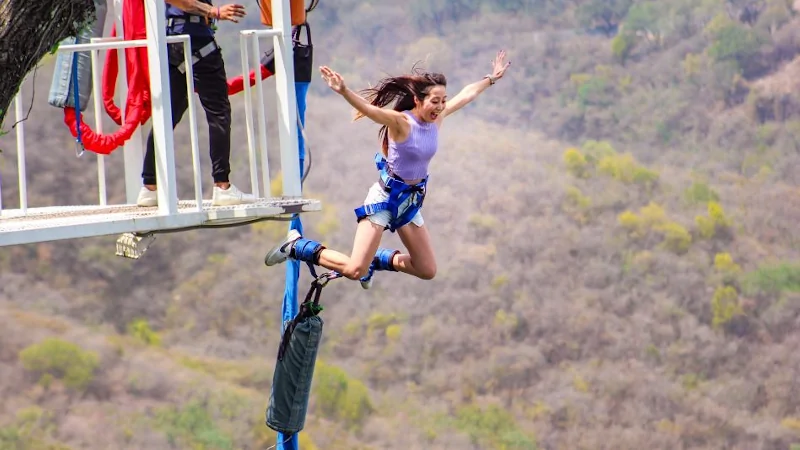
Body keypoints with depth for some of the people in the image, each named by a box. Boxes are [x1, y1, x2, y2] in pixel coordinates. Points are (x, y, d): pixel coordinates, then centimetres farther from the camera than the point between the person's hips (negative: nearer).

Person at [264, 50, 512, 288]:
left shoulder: (437, 118, 0)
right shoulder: (400, 122, -20)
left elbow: (467, 94, 15)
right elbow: (368, 108, -38)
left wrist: (491, 78, 26)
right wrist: (343, 91, -55)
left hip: (411, 200, 7)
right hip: (386, 196, -7)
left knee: (427, 271, 9)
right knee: (354, 271, -16)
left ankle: (375, 259, 29)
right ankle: (297, 246, 3)